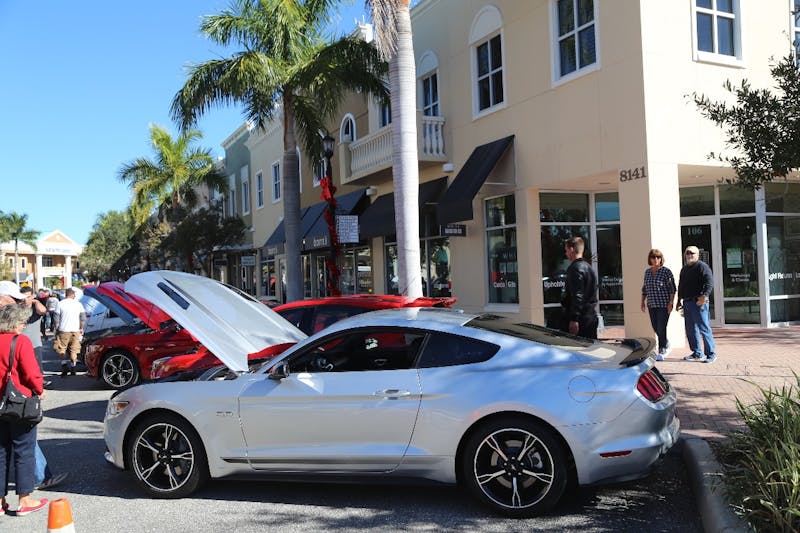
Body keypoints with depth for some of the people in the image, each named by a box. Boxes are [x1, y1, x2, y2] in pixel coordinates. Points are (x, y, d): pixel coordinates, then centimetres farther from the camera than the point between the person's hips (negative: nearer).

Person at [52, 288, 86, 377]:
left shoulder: (60, 304, -1)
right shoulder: (78, 304, 5)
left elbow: (57, 318, -2)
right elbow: (83, 318, 4)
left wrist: (56, 329, 7)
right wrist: (81, 328, 13)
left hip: (63, 330, -2)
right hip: (75, 330, 2)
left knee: (61, 349, 6)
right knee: (74, 350, 10)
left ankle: (64, 364, -13)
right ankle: (72, 367, 10)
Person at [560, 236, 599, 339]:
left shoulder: (576, 268, -13)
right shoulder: (589, 267, 18)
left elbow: (577, 296, -20)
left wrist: (574, 319, -22)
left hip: (580, 319, -10)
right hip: (591, 318, 10)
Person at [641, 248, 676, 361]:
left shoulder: (666, 271, -5)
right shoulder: (647, 272, 12)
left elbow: (672, 289, -7)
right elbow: (644, 288, 20)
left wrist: (671, 302, -13)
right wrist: (643, 301, 16)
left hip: (664, 305, -6)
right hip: (652, 305, 6)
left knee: (661, 329, -7)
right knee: (655, 328, 9)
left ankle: (661, 352, 1)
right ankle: (667, 345, 31)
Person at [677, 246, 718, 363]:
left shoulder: (701, 266, -6)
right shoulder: (684, 269, 20)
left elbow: (709, 282, -17)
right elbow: (680, 286, 28)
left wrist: (704, 295, -28)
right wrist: (679, 300, 24)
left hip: (698, 302, -9)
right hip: (687, 303, 9)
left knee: (704, 328, -7)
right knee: (690, 329, 11)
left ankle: (711, 353, -1)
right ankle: (697, 354, 20)